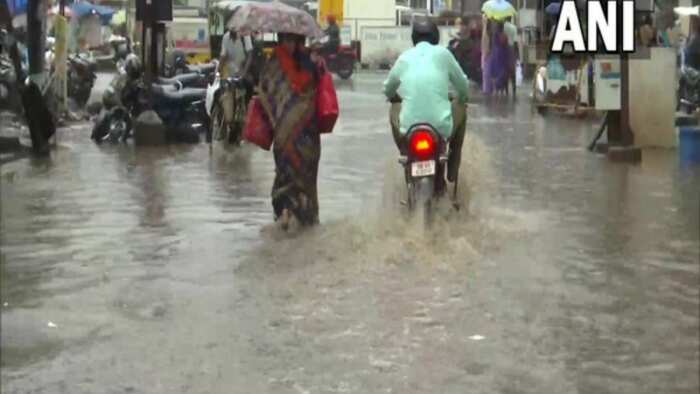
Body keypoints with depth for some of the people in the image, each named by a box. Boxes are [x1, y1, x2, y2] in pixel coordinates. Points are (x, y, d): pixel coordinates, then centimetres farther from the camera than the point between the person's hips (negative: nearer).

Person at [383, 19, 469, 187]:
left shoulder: (404, 58, 7)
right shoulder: (443, 53, 2)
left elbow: (388, 91, 21)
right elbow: (463, 87, 11)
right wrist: (461, 100, 35)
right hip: (442, 128, -2)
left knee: (394, 109, 34)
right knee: (461, 108, 31)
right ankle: (452, 170, 35)